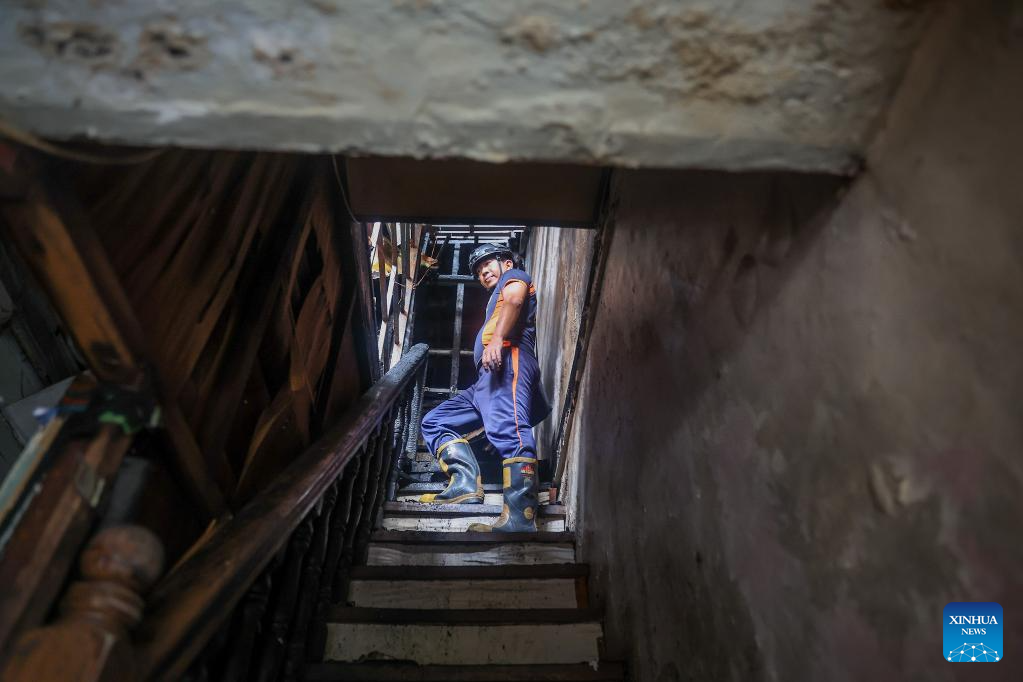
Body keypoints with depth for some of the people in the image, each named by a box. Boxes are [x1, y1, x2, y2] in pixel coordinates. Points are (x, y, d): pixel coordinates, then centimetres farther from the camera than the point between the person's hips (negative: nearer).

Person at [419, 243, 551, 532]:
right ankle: (466, 484, -12)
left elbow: (515, 301, -9)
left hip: (509, 359, -10)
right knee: (434, 421, 8)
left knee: (507, 428, -31)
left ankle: (520, 518, -43)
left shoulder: (515, 277, 15)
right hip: (487, 379, 10)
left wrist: (496, 339, -26)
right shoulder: (496, 303, 40)